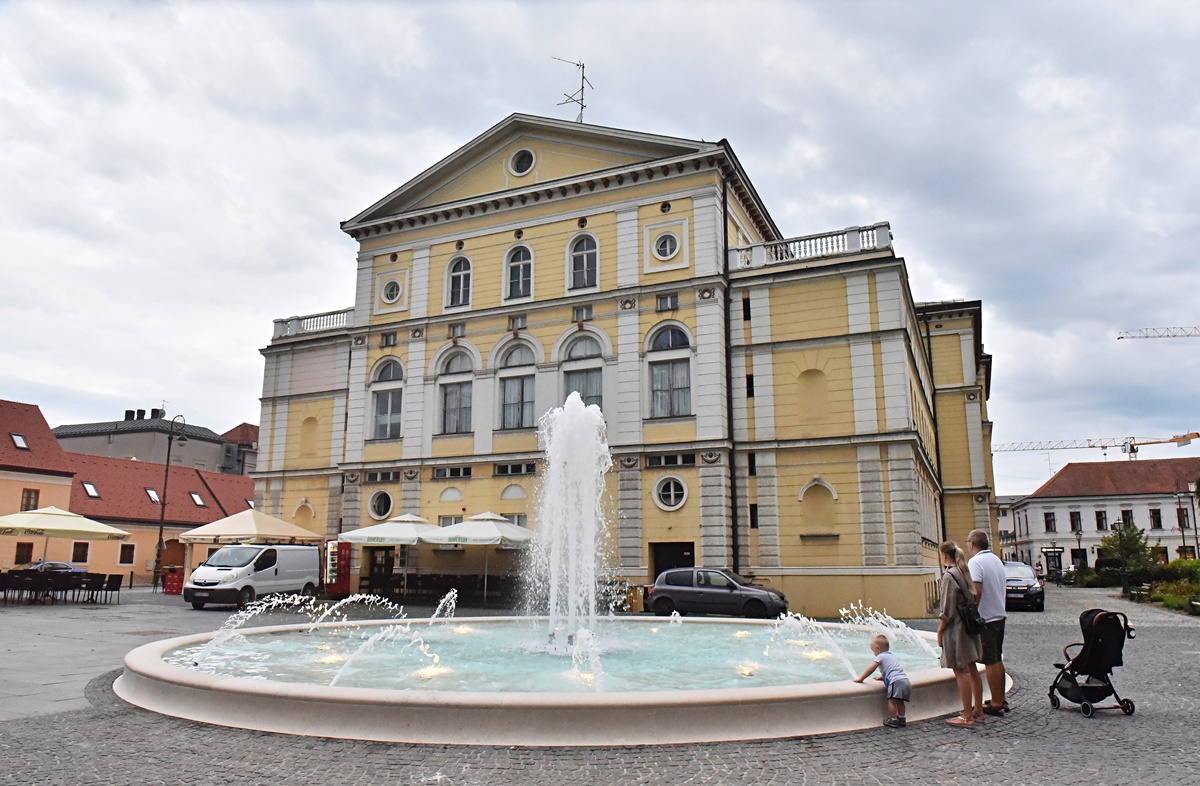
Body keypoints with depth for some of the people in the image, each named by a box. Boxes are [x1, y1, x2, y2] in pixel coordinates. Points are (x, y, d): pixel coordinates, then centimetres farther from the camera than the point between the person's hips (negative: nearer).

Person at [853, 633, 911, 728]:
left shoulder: (880, 657, 4)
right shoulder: (891, 656, 29)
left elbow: (870, 670, 4)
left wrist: (860, 679, 11)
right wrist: (881, 677, 51)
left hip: (896, 681, -9)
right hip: (905, 680, 9)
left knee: (892, 700, -6)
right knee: (899, 701, 18)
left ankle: (893, 721, -8)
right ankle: (901, 718, 22)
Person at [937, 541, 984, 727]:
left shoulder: (949, 576, -16)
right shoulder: (965, 572, 9)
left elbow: (948, 610, -17)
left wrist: (939, 631, -9)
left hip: (956, 628, -9)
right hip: (969, 626, 9)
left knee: (961, 672, -4)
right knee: (972, 669, 15)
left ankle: (967, 717, 0)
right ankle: (978, 710, 25)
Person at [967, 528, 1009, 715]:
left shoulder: (975, 562, -16)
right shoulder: (996, 559, 11)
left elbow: (976, 592, -24)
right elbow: (1001, 587, 17)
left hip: (985, 618, -9)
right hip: (999, 615, 9)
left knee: (990, 662, -3)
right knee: (997, 660, 16)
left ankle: (995, 704, 2)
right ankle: (1001, 700, 24)